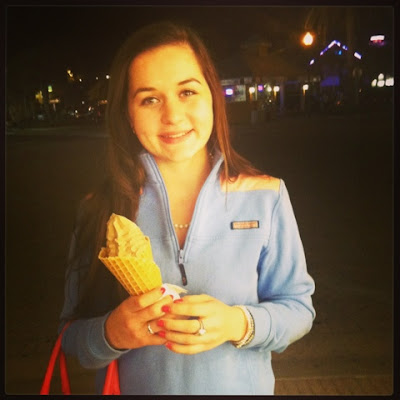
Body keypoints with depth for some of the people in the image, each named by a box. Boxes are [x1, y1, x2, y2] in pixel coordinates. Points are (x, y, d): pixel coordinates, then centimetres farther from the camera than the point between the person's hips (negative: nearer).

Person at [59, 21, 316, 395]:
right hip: (132, 385, 1)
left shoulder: (265, 196, -14)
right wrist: (112, 334, -29)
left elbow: (298, 307, -8)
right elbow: (72, 335, -9)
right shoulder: (101, 210, -13)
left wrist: (238, 323, -25)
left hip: (240, 385, 0)